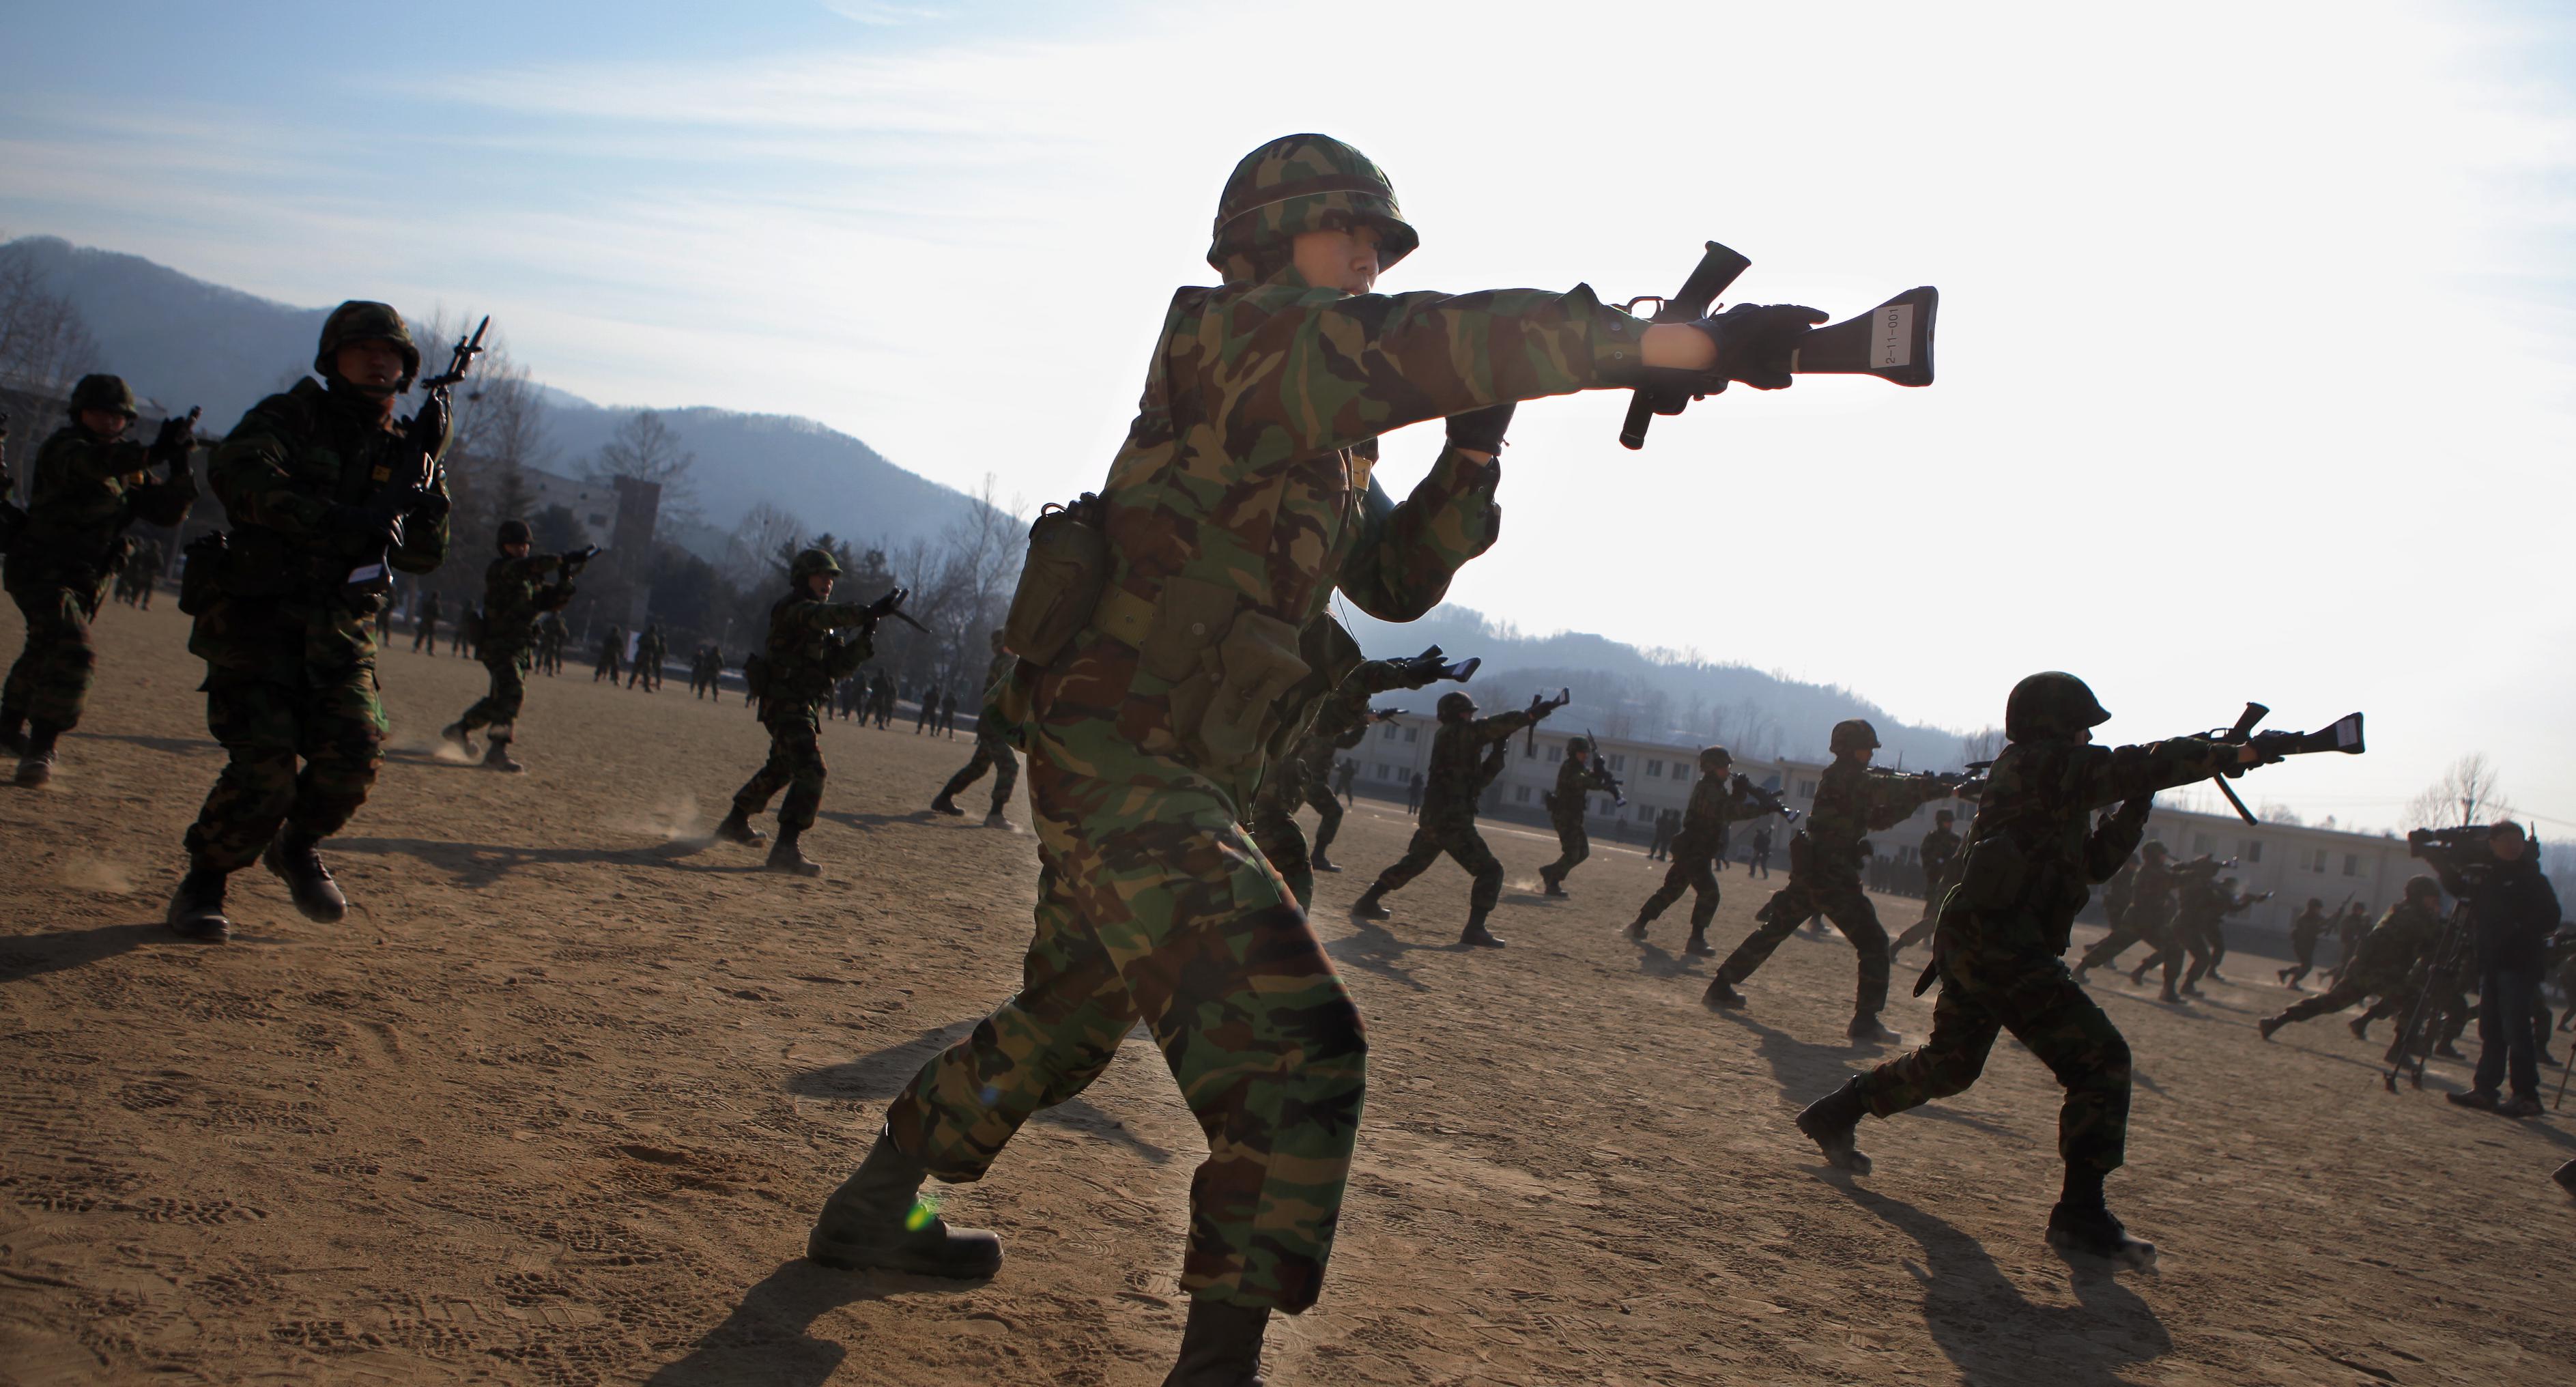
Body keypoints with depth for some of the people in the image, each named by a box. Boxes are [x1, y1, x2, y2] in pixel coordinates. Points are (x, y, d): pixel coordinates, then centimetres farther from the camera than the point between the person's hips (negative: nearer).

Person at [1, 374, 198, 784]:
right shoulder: (62, 448, -16)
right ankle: (40, 747, -20)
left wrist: (180, 470, -20)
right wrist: (152, 454, -56)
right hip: (41, 573, -8)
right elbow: (91, 464, -40)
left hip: (86, 582, 8)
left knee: (44, 653, 26)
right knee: (74, 654, -26)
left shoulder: (128, 466, 5)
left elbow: (167, 512, -2)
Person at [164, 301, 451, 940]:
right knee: (265, 765, -15)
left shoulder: (400, 445, 12)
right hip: (259, 619, -4)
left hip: (340, 629, 4)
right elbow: (235, 470, -23)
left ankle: (298, 847, 16)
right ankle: (202, 883, 8)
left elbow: (423, 556, 5)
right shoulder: (289, 418, -1)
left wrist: (427, 472, -7)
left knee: (355, 750, -15)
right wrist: (338, 522, -31)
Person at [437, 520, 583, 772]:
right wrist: (561, 560, -34)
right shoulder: (499, 569, -9)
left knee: (500, 699, 17)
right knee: (513, 691, -24)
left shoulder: (533, 578, 15)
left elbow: (553, 602, 9)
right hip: (499, 645, -8)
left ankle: (460, 730, 37)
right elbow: (524, 567, -28)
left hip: (522, 649, 8)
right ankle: (497, 752, -27)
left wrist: (565, 579, -8)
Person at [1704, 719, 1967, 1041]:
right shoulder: (1844, 777, -13)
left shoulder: (1848, 779, 17)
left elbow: (1879, 817, 16)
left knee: (1773, 930, 19)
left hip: (1808, 872, 10)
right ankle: (1865, 1020, -7)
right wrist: (1944, 788, -25)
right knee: (1873, 943, -5)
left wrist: (1916, 797, 2)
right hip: (1831, 877, -10)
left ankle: (1721, 987, 22)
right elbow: (1888, 789, -26)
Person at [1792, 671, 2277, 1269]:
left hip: (1972, 943, 10)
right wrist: (2233, 754, -5)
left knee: (1948, 1064, 24)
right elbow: (2137, 766, -16)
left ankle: (1835, 1114, 33)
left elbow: (2095, 860, 21)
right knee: (2100, 1059, -9)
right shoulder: (2043, 763, -7)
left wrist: (2136, 804, 10)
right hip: (2002, 947, -10)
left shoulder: (2027, 775, 21)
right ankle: (2082, 1215, -8)